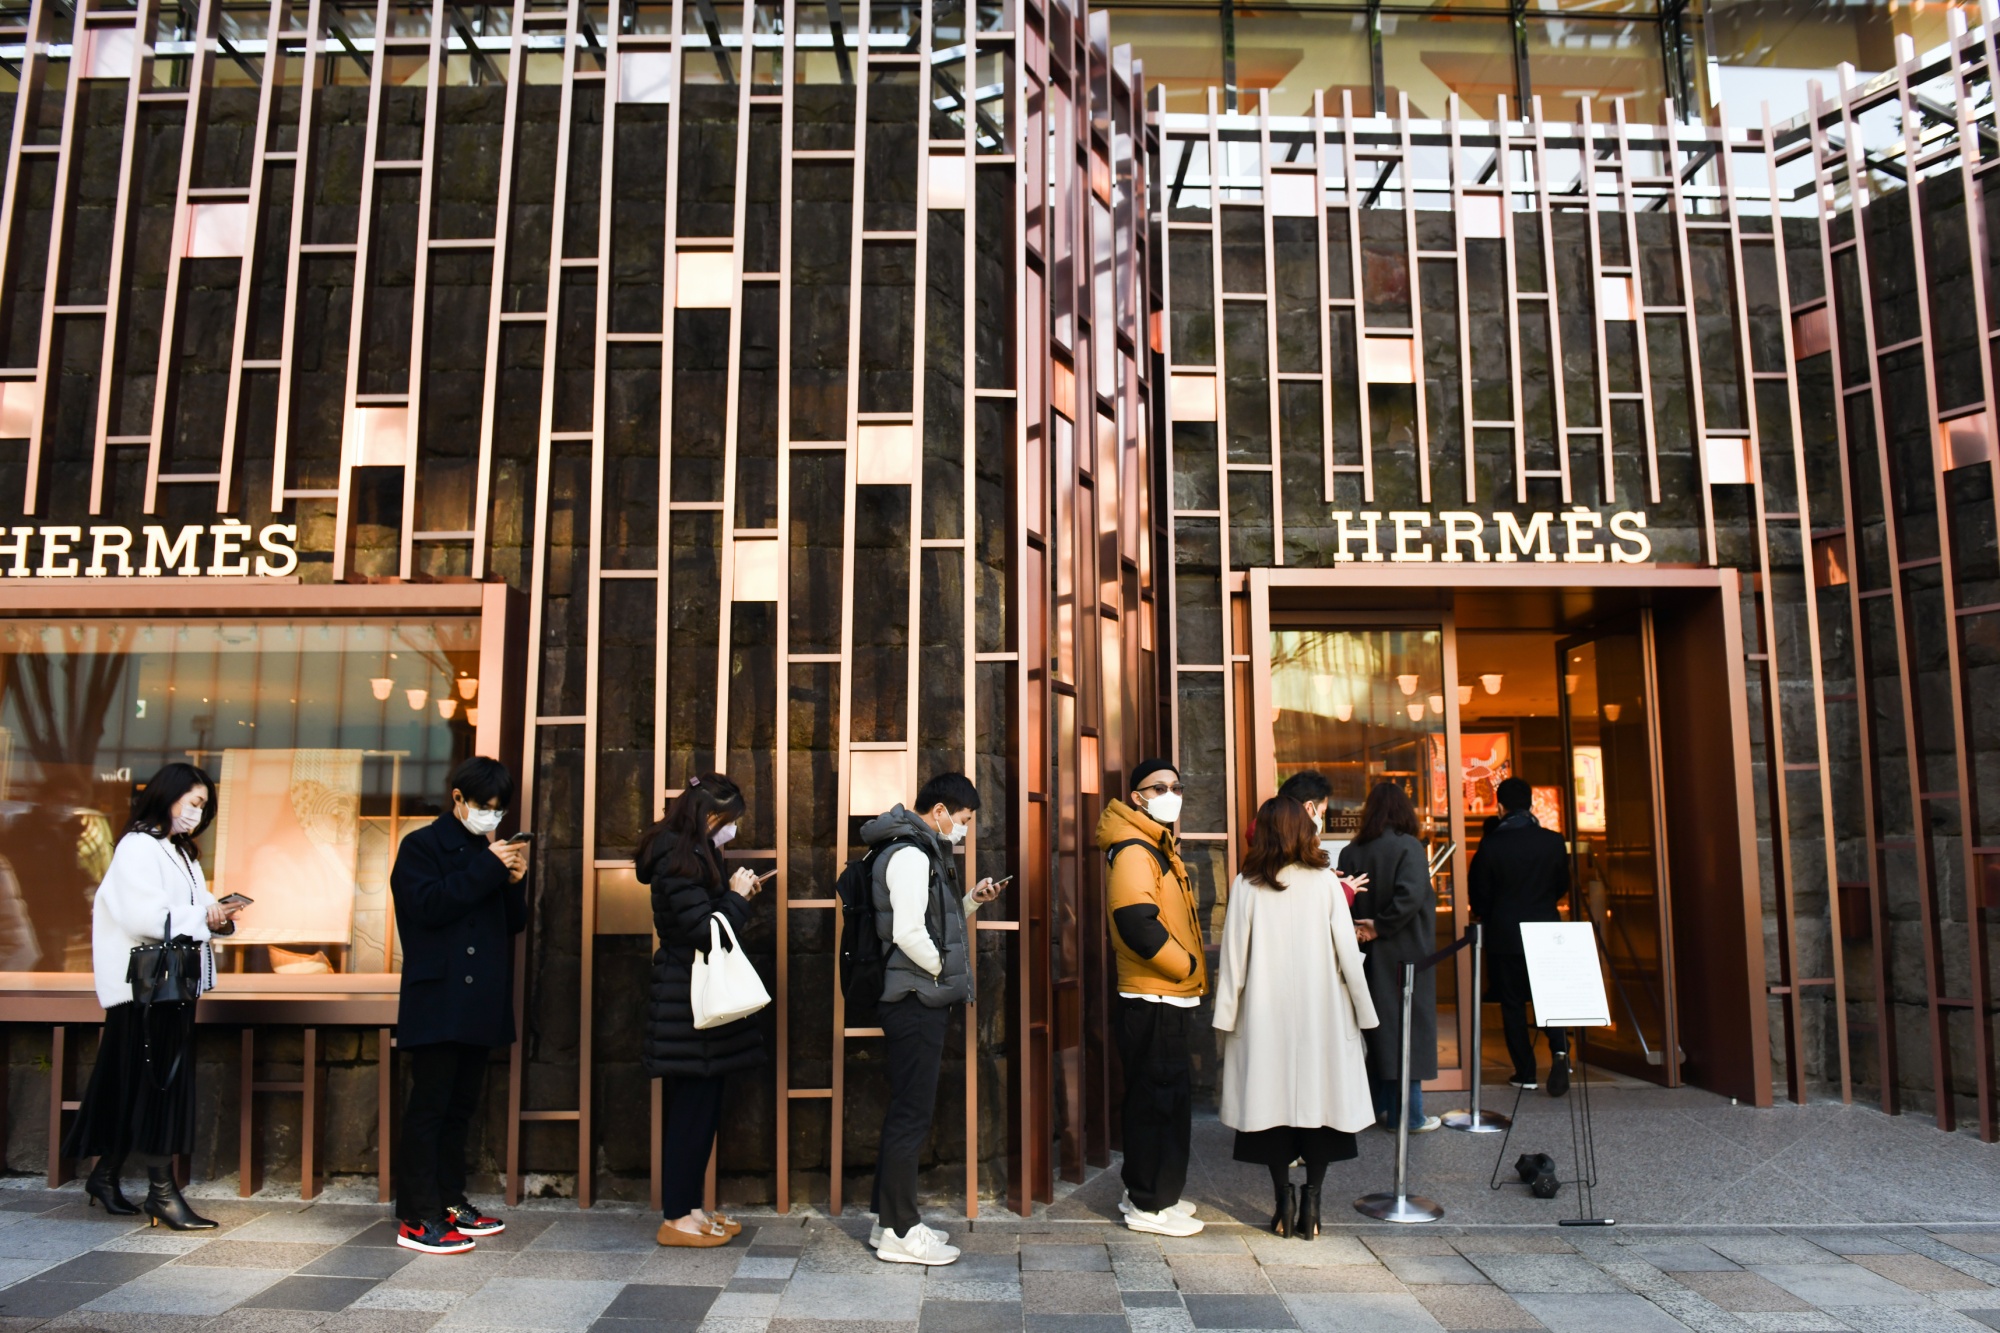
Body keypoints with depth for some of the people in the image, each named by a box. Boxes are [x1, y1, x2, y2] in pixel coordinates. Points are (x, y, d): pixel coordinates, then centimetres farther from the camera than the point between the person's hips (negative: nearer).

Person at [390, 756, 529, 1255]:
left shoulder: (491, 851, 16)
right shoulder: (422, 846, -1)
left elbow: (514, 924, 15)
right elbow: (429, 905, -18)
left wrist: (514, 883, -3)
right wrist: (487, 868, -19)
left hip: (480, 1003, 7)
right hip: (436, 1002, -6)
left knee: (461, 1105, 12)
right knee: (429, 1107, -4)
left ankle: (450, 1202, 21)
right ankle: (418, 1219, 1)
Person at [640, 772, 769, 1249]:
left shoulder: (689, 855, 14)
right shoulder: (680, 861, -18)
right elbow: (707, 932, -22)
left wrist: (736, 896, 7)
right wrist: (738, 895, -10)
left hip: (696, 999, 10)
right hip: (688, 1001, -10)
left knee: (700, 1106, 14)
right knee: (692, 1107, -2)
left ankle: (688, 1206, 23)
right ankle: (675, 1219, 8)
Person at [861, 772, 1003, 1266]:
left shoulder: (922, 853, 17)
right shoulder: (911, 854, -16)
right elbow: (908, 934, -24)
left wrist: (971, 901, 11)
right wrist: (946, 972, -11)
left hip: (920, 1003, 11)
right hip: (915, 1002, -11)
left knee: (907, 1113, 16)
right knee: (912, 1116, -2)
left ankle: (890, 1219, 25)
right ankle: (898, 1232, 7)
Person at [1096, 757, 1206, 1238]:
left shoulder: (1160, 848, 16)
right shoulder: (1134, 851, -16)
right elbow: (1139, 925, -26)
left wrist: (1190, 972, 10)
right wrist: (1189, 967, -15)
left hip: (1166, 1000, 10)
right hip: (1153, 1001, -10)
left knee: (1154, 1098, 17)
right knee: (1162, 1099, -3)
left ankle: (1145, 1192, 28)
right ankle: (1149, 1205, 8)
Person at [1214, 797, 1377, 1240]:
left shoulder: (1246, 886, -4)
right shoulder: (1325, 881, -3)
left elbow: (1233, 955, -2)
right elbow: (1348, 951, -1)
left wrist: (1227, 1013, 5)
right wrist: (1362, 1009, 8)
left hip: (1265, 1011, 0)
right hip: (1320, 1009, 0)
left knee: (1272, 1099, 7)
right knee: (1320, 1099, 8)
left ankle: (1283, 1199, 9)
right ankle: (1311, 1199, 7)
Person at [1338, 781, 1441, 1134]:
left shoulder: (1349, 852, 3)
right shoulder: (1408, 847, -13)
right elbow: (1411, 896, -24)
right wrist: (1380, 927, -15)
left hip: (1370, 955, 5)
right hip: (1406, 953, -5)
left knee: (1379, 1027, 14)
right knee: (1409, 1026, 3)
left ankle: (1383, 1108, 22)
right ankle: (1410, 1115, 9)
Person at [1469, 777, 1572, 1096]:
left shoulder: (1490, 845, -11)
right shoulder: (1553, 841, -4)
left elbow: (1479, 894, -3)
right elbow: (1562, 885, 8)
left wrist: (1485, 916, 18)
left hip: (1504, 935, -2)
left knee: (1512, 1004, 7)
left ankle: (1525, 1073, 10)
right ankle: (1559, 1048, -11)